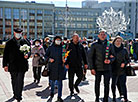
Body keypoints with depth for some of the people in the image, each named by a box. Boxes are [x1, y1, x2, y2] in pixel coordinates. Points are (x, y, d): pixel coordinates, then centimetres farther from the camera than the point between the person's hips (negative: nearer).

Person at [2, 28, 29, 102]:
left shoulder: (24, 42, 6)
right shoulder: (9, 43, 6)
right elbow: (5, 54, 5)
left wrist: (27, 55, -10)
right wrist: (5, 65, -1)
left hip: (22, 65, -1)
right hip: (13, 65, 1)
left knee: (20, 81, -5)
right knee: (14, 81, 11)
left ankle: (18, 96, 1)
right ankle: (15, 94, 26)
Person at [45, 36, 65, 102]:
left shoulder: (62, 48, 7)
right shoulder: (50, 47, 3)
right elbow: (46, 55, 7)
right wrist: (49, 59, -11)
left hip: (60, 66, 1)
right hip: (52, 66, 0)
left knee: (60, 82, -2)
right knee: (52, 80, 10)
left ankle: (59, 97, 4)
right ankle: (52, 91, 39)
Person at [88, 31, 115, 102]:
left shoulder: (109, 45, 6)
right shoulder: (94, 45, 0)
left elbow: (113, 56, 12)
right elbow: (90, 57, -1)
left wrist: (110, 60, -12)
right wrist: (92, 68, -8)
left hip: (107, 68, 1)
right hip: (98, 68, -1)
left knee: (107, 85, 4)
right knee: (97, 84, 11)